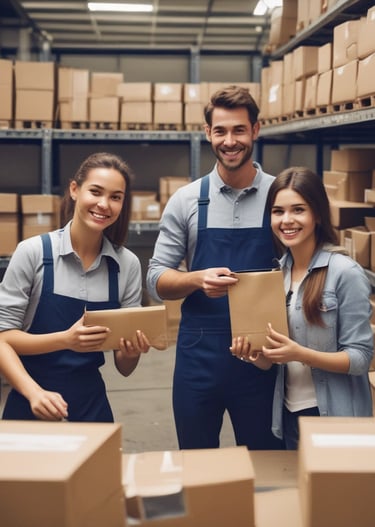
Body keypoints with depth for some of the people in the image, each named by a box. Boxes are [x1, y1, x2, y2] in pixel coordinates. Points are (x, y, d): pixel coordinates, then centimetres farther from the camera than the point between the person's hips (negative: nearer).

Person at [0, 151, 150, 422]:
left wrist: (132, 351, -20)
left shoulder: (127, 264, -3)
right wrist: (65, 340, -25)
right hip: (31, 404, -2)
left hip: (92, 404, 3)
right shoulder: (33, 252, -11)